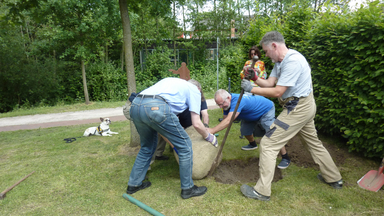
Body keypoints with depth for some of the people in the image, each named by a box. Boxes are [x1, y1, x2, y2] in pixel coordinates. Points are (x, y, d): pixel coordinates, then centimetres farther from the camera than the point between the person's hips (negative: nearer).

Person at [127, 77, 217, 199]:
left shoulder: (171, 81, 37)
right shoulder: (194, 90, 20)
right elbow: (196, 124, 10)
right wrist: (210, 138, 31)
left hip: (135, 106, 8)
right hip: (156, 108, -8)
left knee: (147, 147, 28)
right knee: (185, 146, 9)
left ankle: (134, 184, 38)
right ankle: (187, 189, 20)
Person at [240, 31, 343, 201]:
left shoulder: (292, 62, -23)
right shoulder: (281, 61, 9)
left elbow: (277, 92, -24)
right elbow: (270, 83, 6)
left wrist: (251, 89, -19)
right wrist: (255, 79, -11)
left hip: (297, 109, -11)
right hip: (304, 106, 11)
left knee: (268, 144, -9)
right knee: (313, 142, 25)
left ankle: (262, 191, -1)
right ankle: (334, 179, 43)